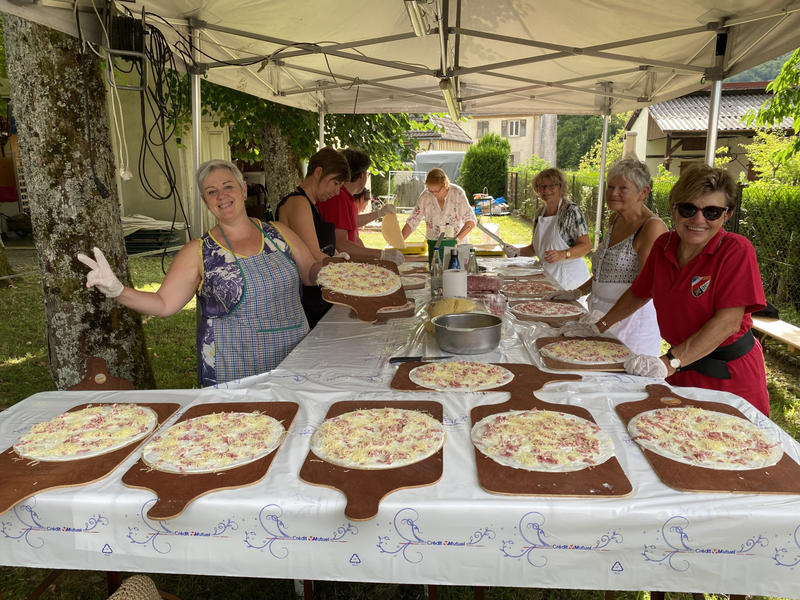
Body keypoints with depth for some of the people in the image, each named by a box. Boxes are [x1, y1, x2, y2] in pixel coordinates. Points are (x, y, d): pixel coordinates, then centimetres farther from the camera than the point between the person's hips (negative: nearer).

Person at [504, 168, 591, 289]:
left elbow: (586, 246, -15)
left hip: (569, 278, -5)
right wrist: (518, 252, -3)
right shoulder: (539, 213, 8)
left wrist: (562, 255, -31)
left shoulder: (571, 210, -12)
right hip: (547, 276, 5)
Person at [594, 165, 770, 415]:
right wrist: (599, 327, 11)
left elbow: (729, 322, -24)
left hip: (729, 375, -4)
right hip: (682, 370, 5)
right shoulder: (663, 245, -2)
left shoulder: (737, 250, -17)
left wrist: (670, 362, -30)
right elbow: (639, 293, 13)